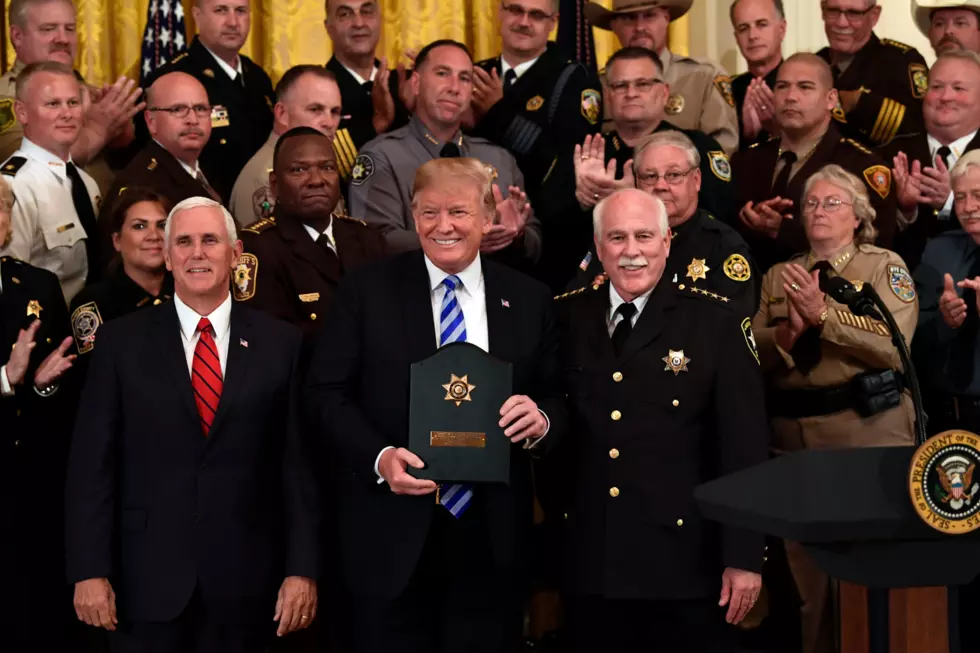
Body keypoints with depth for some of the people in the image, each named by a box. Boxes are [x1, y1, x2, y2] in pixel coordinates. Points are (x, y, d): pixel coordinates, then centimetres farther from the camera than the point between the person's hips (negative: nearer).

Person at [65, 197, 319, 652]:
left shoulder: (280, 344, 4)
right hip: (148, 581, 0)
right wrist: (90, 571, -6)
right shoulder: (121, 342, 3)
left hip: (245, 583, 0)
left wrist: (302, 569, -3)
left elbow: (299, 464, 2)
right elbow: (92, 462, 0)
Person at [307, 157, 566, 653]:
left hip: (492, 539, 2)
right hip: (391, 535, -2)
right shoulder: (366, 291, 1)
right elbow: (326, 394, -1)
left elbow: (560, 403, 10)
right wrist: (380, 457, -17)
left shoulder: (530, 301, 8)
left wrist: (542, 421, -14)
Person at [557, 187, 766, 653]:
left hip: (685, 565, -3)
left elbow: (745, 445, -6)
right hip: (590, 566, 3)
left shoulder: (718, 323, -4)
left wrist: (745, 556, -9)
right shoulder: (568, 317, 6)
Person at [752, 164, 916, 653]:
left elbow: (894, 346, -13)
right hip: (794, 433, 4)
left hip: (869, 427, -4)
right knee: (808, 574, 10)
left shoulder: (885, 266, 2)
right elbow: (753, 358, 5)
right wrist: (790, 332, -14)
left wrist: (824, 315, -17)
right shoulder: (777, 277, 13)